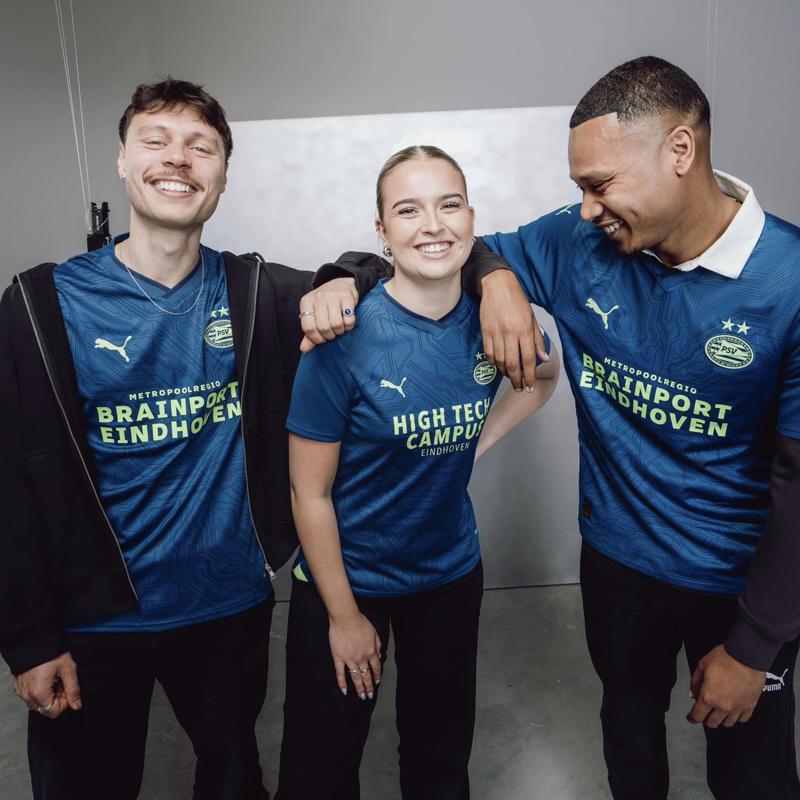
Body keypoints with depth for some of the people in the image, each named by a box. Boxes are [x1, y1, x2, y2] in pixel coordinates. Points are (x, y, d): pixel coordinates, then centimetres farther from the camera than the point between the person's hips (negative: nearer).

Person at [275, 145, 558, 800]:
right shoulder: (346, 336, -23)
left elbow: (545, 376, 13)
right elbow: (310, 493, -16)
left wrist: (477, 441, -2)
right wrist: (344, 616, -10)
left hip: (452, 572, 4)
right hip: (347, 578, -3)